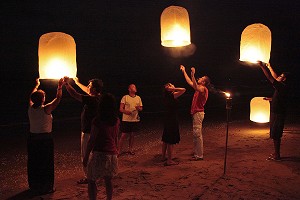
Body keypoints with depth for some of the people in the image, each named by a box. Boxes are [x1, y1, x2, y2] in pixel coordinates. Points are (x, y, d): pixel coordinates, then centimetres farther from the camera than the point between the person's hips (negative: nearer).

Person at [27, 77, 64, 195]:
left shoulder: (30, 108, -2)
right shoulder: (46, 109, -18)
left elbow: (32, 97, 17)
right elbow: (58, 98, -9)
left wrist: (37, 85, 31)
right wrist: (60, 86, 3)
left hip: (32, 138, 6)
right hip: (45, 139, -6)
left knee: (33, 163, 16)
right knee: (46, 164, 5)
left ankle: (34, 186, 30)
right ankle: (46, 188, 14)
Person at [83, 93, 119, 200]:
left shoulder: (98, 120, -15)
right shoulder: (116, 121, 3)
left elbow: (92, 140, -13)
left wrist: (86, 156, -5)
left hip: (99, 154, -6)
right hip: (112, 154, 6)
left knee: (92, 181, 7)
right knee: (108, 180, 19)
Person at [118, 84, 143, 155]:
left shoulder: (138, 98, 8)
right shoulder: (125, 97, -4)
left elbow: (141, 109, 12)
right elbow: (121, 109, -6)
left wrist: (139, 108, -11)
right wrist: (125, 111, -27)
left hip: (135, 119, 4)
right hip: (126, 120, -4)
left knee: (132, 135, 12)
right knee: (123, 135, 0)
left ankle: (130, 149, 27)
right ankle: (119, 151, 11)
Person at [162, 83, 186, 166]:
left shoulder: (167, 96, 8)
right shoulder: (172, 95, -16)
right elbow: (183, 90, -24)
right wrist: (173, 89, -17)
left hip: (167, 120, 9)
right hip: (172, 120, -9)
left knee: (165, 140, 18)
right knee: (171, 141, -4)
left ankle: (163, 157, 30)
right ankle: (169, 160, -1)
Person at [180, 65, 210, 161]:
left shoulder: (203, 89, -12)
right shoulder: (199, 88, 16)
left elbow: (195, 87, -34)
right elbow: (189, 82, 25)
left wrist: (192, 75, -41)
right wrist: (184, 71, 28)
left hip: (198, 113, -10)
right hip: (196, 113, 10)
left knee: (197, 134, -10)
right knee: (197, 134, 16)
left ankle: (199, 155, -6)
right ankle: (197, 152, 26)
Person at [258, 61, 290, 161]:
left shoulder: (283, 87, -18)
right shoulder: (281, 87, 8)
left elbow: (270, 78, -18)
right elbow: (275, 77, 24)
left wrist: (262, 66, -13)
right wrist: (269, 67, 25)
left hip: (278, 114, -10)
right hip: (276, 113, 10)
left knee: (275, 135, -5)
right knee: (275, 135, 15)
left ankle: (277, 155, 2)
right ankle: (276, 153, 24)